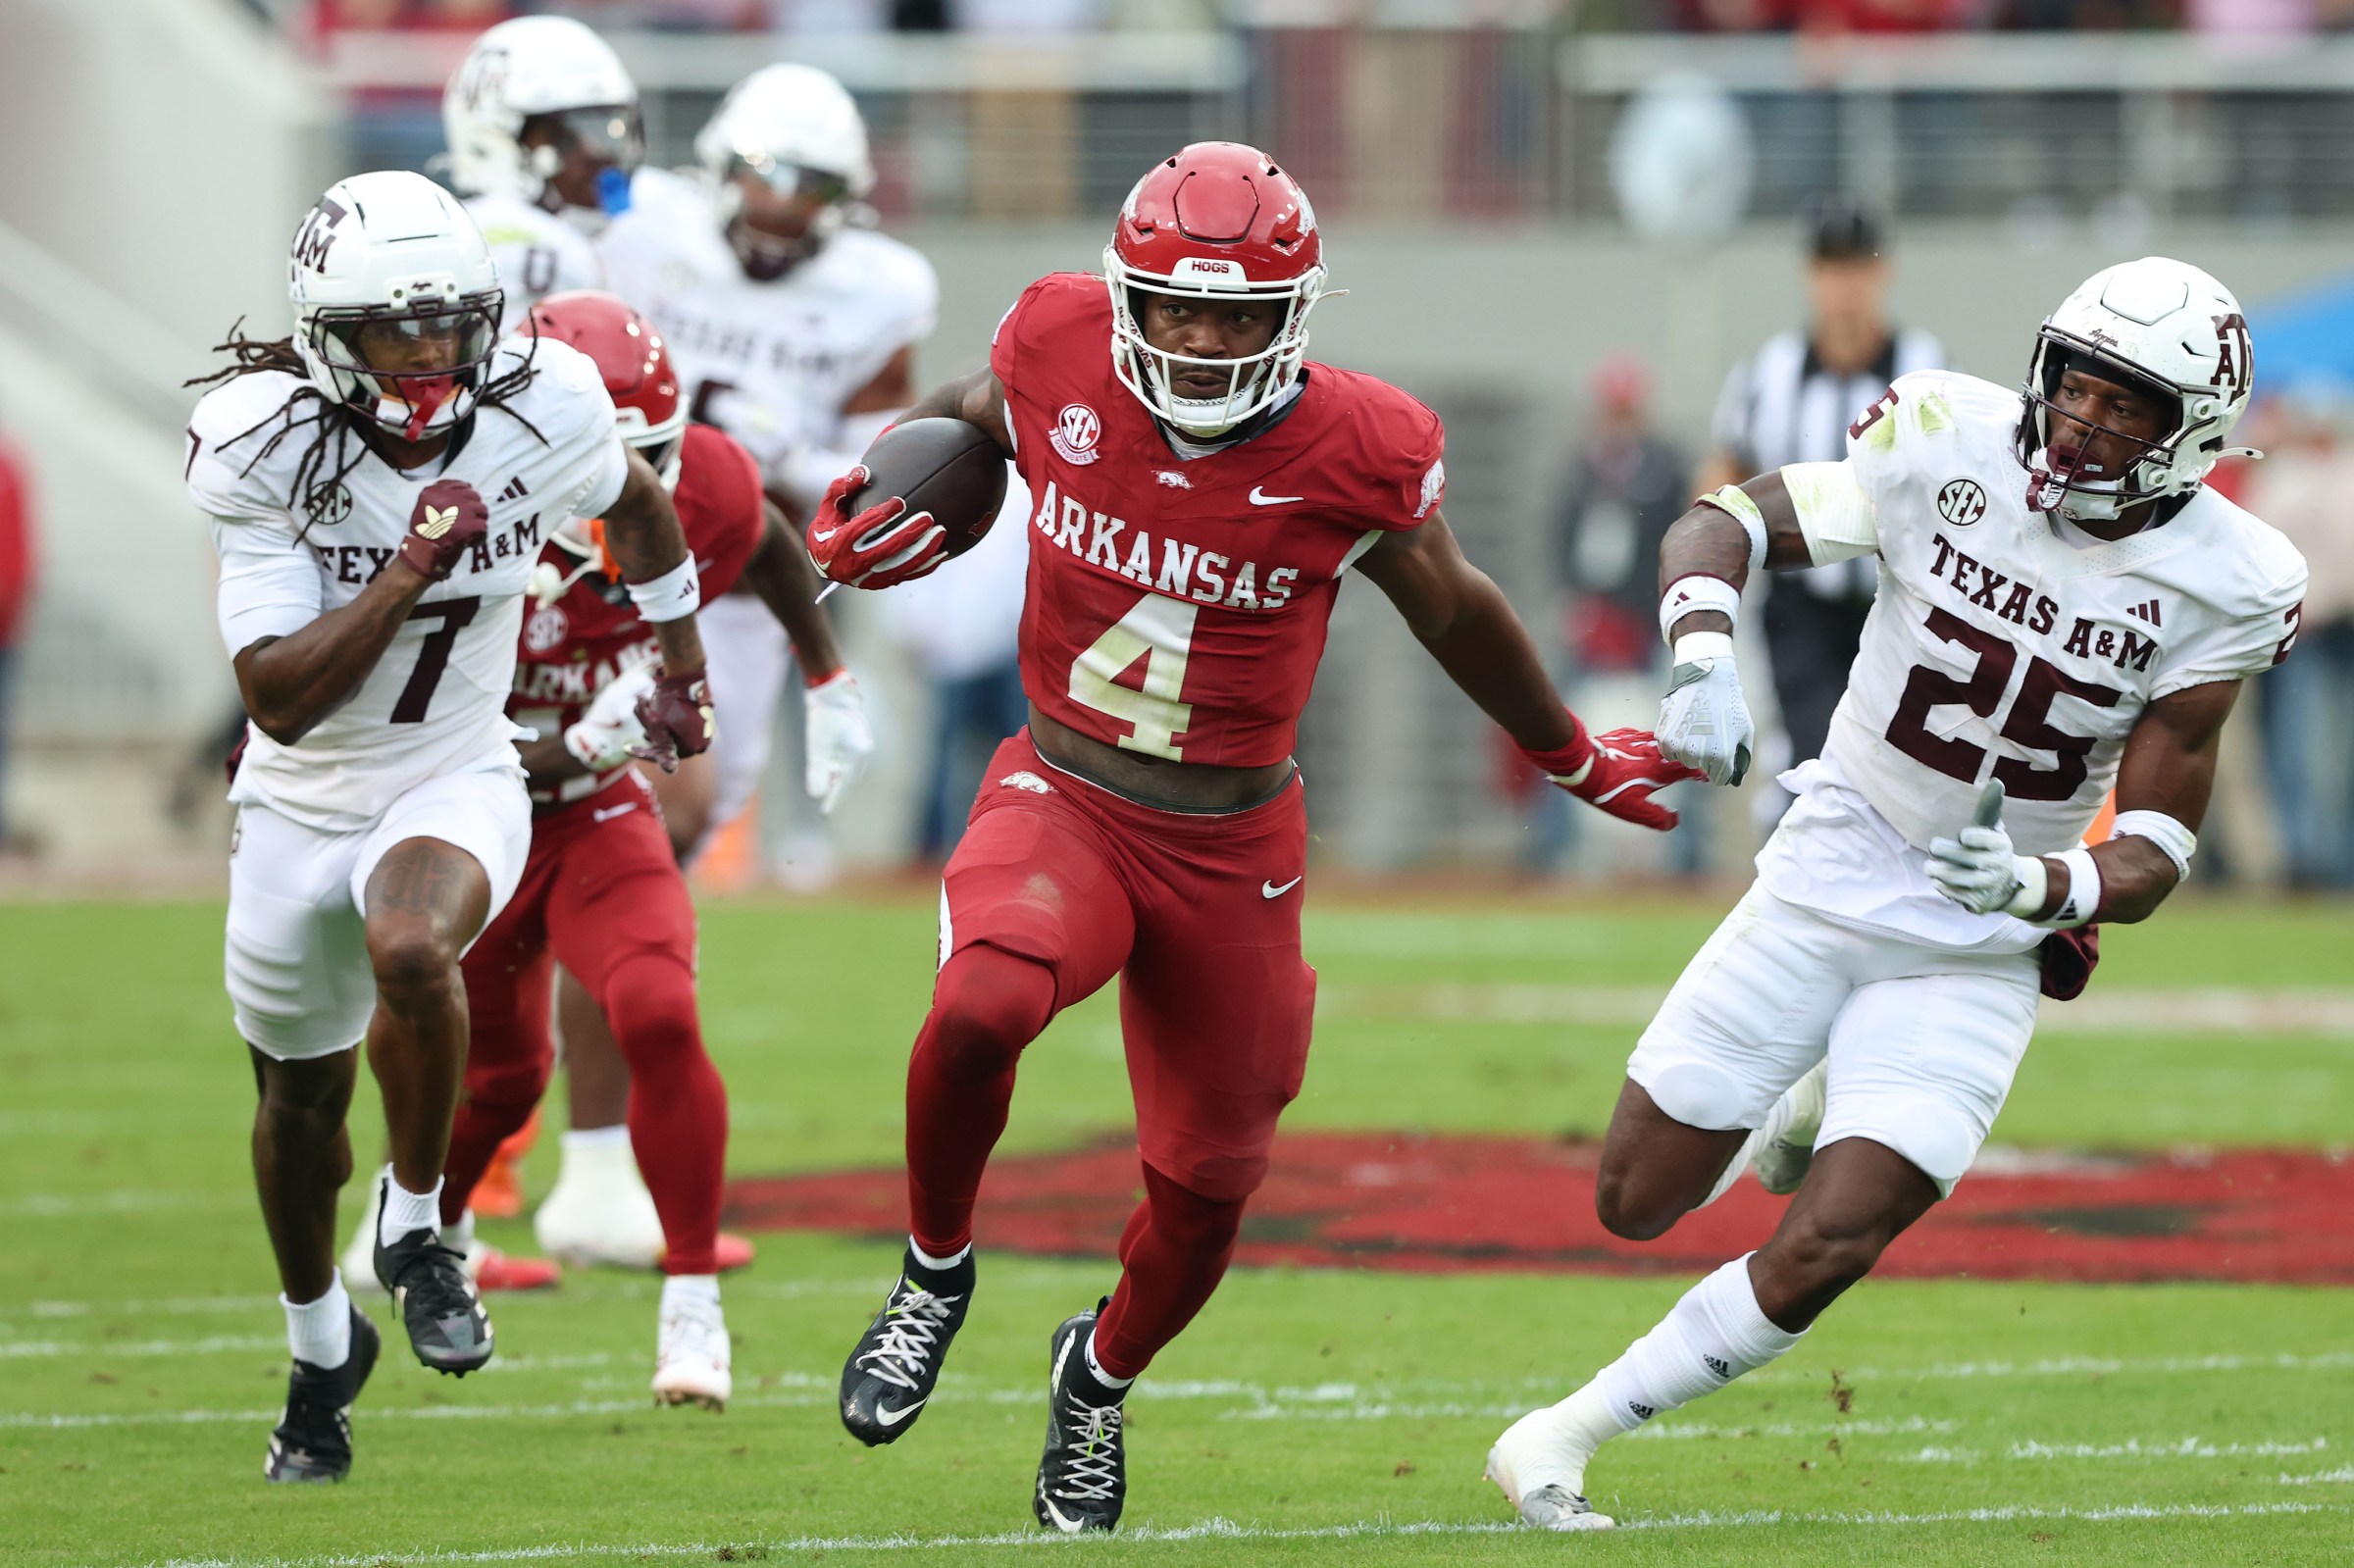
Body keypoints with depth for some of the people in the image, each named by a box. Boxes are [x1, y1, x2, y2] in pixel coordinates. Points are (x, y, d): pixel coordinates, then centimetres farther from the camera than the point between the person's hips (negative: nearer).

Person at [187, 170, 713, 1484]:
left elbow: (637, 502, 10)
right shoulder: (269, 450, -23)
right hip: (304, 801, 1)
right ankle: (321, 1349, 45)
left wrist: (683, 671, 19)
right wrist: (413, 565, -34)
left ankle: (417, 1227, -11)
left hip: (455, 785, -1)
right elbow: (279, 697, -27)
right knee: (300, 1100, 17)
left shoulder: (542, 413, -16)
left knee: (407, 950, -35)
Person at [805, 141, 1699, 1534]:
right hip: (1062, 796, -1)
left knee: (1206, 1190, 10)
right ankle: (938, 1273, -4)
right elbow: (969, 414, 14)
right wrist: (868, 504, -6)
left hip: (1233, 846, 1)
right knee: (980, 1010, -33)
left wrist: (1572, 756, 20)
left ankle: (1103, 1375, 44)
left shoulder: (1358, 455, -14)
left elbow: (1454, 608, 6)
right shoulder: (1062, 358, -11)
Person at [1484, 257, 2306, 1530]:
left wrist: (2046, 888, -33)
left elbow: (2154, 853, -12)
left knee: (1821, 1252, -14)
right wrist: (1702, 660, -29)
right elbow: (1721, 527, -9)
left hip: (1981, 948, -1)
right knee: (1638, 1202, 7)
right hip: (1826, 883, 2)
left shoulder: (2221, 588, -15)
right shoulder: (1951, 448, -15)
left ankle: (1566, 1439, 5)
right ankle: (1815, 1099, 39)